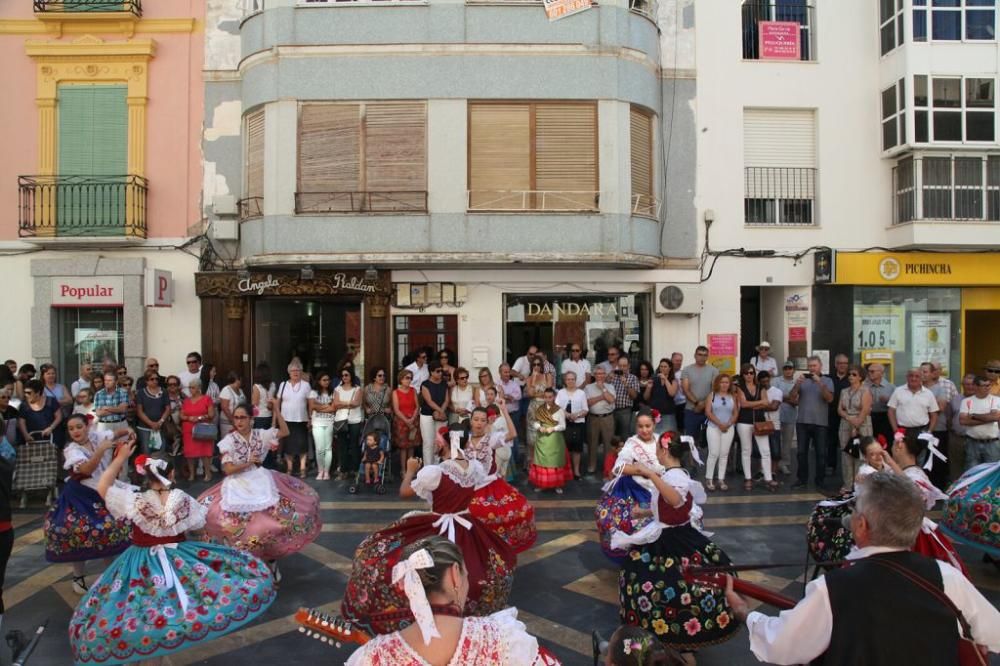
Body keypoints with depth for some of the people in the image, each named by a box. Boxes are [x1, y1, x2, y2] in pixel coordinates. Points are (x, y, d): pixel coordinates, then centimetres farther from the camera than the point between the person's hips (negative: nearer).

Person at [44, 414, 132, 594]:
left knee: (111, 531, 9)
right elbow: (87, 469, -34)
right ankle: (78, 577, 22)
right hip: (81, 497, -4)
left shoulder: (96, 437, -5)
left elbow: (117, 433, 13)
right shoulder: (72, 450, -18)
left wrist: (128, 431, -8)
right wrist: (102, 449, -40)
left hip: (103, 492, 5)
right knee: (80, 534, 2)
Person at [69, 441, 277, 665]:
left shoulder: (134, 502, -16)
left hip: (143, 566, -1)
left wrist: (120, 458, 0)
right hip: (179, 560, 1)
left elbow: (102, 487, -3)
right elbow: (198, 524, 6)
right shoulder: (184, 500, -11)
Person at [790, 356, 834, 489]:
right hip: (802, 421, 2)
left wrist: (820, 383, -20)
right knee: (802, 452, 4)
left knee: (821, 453, 2)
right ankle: (802, 479, 12)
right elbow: (793, 397, 0)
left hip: (820, 422, -1)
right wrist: (797, 383, -16)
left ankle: (820, 480, 11)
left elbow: (830, 399, -10)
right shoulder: (802, 380, 8)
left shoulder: (827, 381, 4)